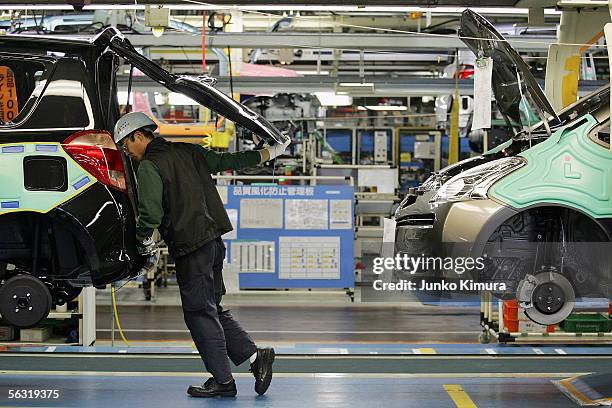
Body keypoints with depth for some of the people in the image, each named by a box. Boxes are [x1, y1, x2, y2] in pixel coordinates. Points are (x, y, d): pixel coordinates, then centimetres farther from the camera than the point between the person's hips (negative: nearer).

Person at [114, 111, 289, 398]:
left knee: (199, 313, 0)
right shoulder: (186, 152, 14)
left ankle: (222, 380, 3)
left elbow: (150, 213, -18)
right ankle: (255, 356, 9)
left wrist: (143, 242, 1)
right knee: (212, 308, 16)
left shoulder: (148, 167, -9)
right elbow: (225, 161, 21)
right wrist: (268, 153, 32)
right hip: (213, 239, 8)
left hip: (190, 246, -8)